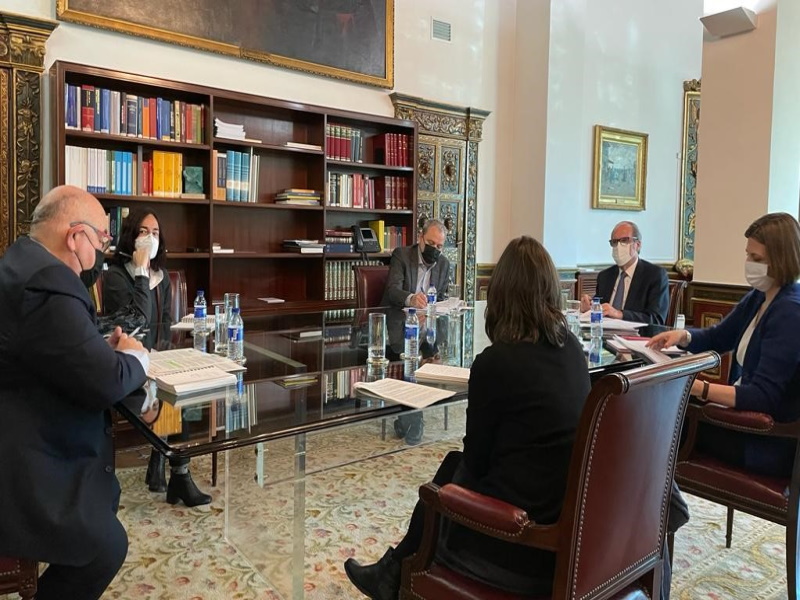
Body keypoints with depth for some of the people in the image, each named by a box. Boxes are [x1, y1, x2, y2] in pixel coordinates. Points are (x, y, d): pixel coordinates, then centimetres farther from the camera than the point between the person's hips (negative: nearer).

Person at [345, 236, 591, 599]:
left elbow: (477, 457, -6)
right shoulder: (571, 347, 1)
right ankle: (395, 569, 39)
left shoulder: (495, 361, -21)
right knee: (455, 464, 22)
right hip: (571, 514, 7)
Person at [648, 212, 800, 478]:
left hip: (771, 442, -8)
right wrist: (683, 335, -6)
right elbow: (717, 338, 16)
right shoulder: (758, 297, 3)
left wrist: (696, 387, -38)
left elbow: (763, 397, -29)